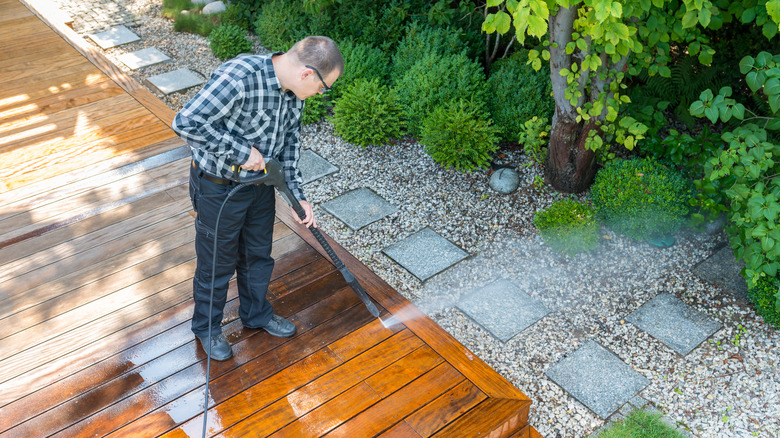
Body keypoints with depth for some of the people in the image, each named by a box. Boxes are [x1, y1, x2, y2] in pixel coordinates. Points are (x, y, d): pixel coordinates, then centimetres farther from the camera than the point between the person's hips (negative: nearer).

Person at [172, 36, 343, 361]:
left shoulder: (294, 89, -7)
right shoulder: (238, 77, -33)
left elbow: (289, 142, 5)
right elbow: (185, 123, -35)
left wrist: (297, 197, -1)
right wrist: (242, 151, -31)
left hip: (260, 180, 7)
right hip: (219, 187, -7)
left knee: (258, 254, 23)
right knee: (217, 262, 13)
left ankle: (256, 314, 48)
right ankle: (206, 327, 39)